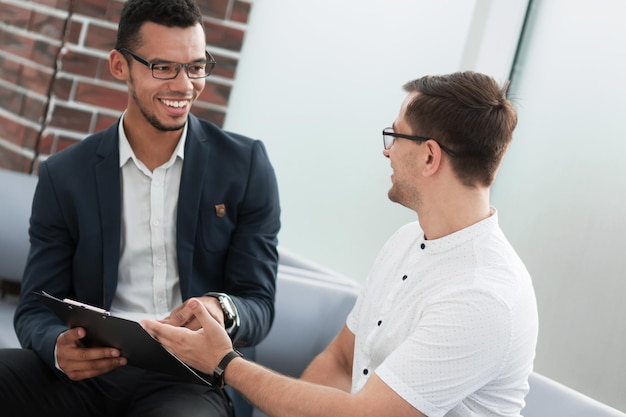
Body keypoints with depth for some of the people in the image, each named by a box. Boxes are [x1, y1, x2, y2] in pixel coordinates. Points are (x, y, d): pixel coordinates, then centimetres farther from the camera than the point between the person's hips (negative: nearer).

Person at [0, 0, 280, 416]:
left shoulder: (246, 164, 2)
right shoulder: (64, 176, 5)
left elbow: (259, 306, 2)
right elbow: (36, 311, 4)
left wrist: (220, 310, -24)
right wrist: (59, 348, -21)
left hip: (187, 379, -1)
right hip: (87, 371, 2)